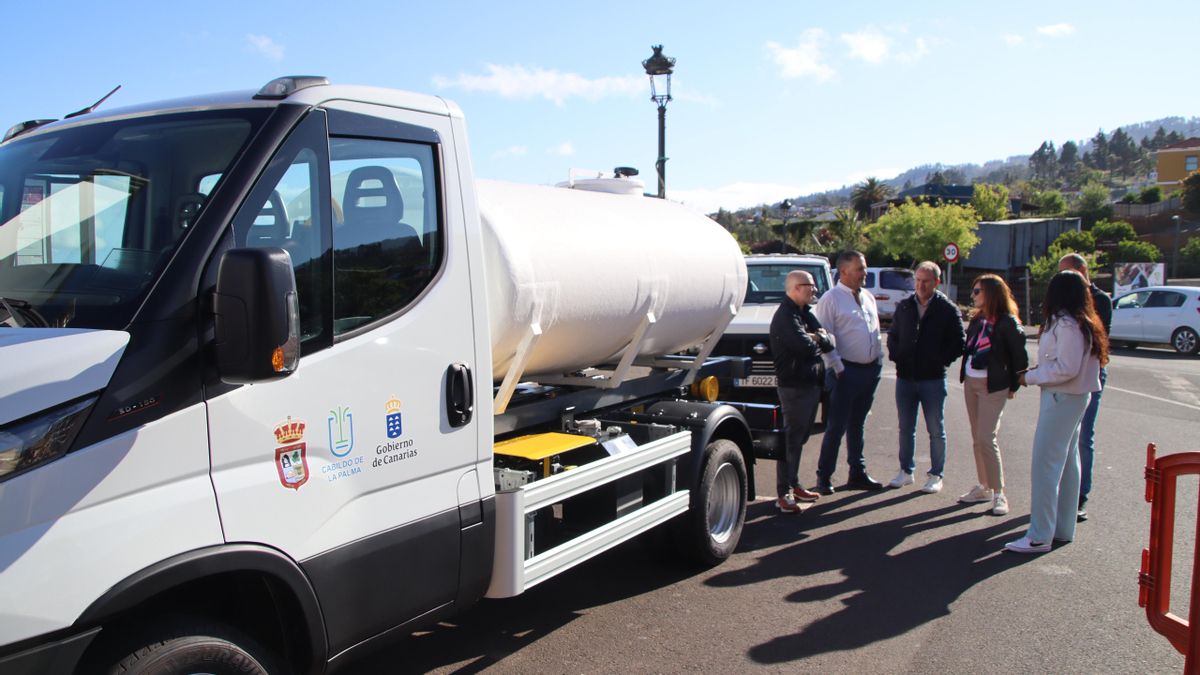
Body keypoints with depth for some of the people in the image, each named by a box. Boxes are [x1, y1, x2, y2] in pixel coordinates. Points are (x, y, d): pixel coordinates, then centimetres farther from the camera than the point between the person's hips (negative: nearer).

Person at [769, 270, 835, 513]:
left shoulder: (806, 313, 16)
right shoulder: (785, 315, -15)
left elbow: (829, 344, 9)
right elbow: (805, 347, -27)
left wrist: (815, 337, -12)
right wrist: (817, 339, -4)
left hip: (812, 383, 9)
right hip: (794, 385, -9)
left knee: (799, 438, 16)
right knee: (791, 439, -7)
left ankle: (793, 485, 26)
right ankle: (784, 495, -2)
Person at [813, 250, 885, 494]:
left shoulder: (868, 297, 13)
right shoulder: (831, 299, -9)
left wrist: (879, 360, 11)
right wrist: (838, 368, -16)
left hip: (870, 370, 7)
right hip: (847, 371, -7)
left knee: (857, 425, 16)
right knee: (837, 426, -3)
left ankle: (857, 473, 24)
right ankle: (824, 477, 6)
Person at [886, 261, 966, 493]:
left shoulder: (948, 310, -4)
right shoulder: (904, 306, 8)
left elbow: (959, 343, -1)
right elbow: (892, 335, 17)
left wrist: (941, 360, -10)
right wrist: (896, 356, 2)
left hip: (933, 379, -4)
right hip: (905, 377, 4)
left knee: (936, 430, 5)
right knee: (906, 428, 11)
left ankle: (935, 476, 15)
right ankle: (906, 471, 22)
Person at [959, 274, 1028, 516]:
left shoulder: (1007, 323, -12)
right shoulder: (976, 320, 10)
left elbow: (1020, 357, -10)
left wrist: (1013, 386, -6)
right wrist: (964, 376, 8)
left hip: (993, 386, -7)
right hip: (971, 383, 7)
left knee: (987, 438, -10)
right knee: (977, 438, 11)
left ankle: (999, 494, -1)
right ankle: (984, 487, 20)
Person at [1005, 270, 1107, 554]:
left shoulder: (1066, 325, -19)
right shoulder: (1083, 323, 12)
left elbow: (1066, 369, -22)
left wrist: (1030, 376, -11)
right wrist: (1041, 369, 4)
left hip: (1062, 398, -11)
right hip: (1074, 396, 11)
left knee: (1045, 465, -9)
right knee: (1067, 463, 15)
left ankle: (1040, 535, -7)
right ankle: (1063, 528, 24)